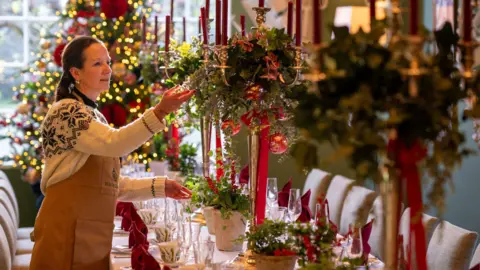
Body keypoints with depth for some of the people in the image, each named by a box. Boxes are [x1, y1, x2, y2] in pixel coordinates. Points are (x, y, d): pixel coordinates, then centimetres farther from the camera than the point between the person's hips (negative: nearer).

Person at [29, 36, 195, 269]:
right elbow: (114, 144, -28)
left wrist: (159, 187, 14)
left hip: (93, 237, 9)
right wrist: (160, 111, -37)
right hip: (67, 234, -9)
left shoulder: (94, 116, 17)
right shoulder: (66, 111, -11)